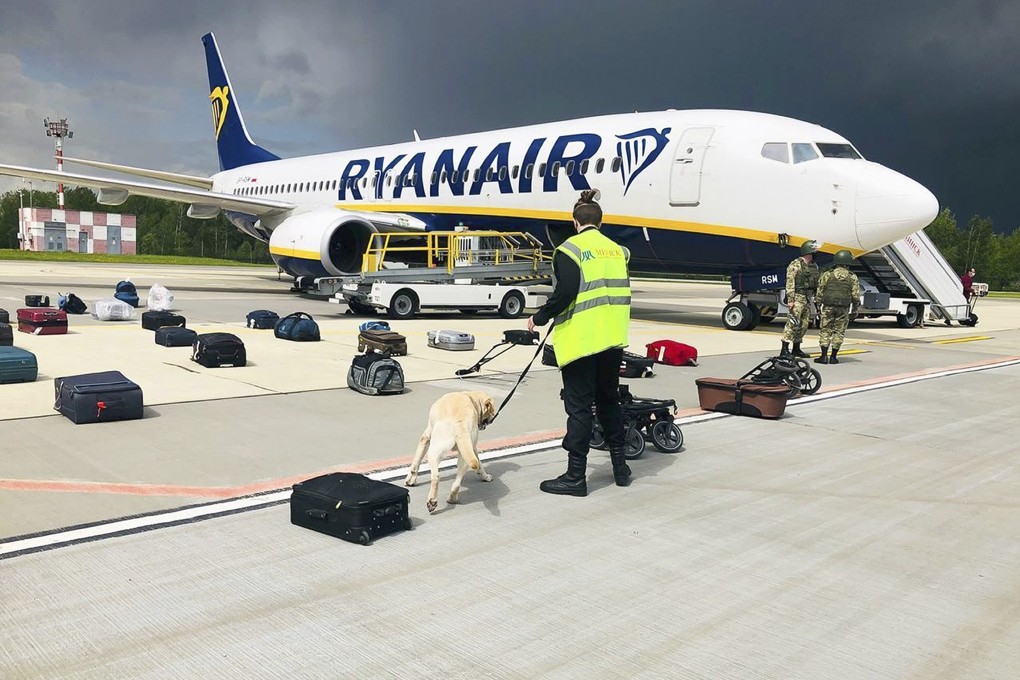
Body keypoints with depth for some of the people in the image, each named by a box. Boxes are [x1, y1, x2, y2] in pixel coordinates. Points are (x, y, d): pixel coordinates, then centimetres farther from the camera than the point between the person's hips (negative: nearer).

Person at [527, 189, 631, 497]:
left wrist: (539, 318, -3)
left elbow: (565, 294, -17)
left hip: (580, 340, -6)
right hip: (612, 340, 6)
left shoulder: (570, 249, -8)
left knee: (579, 407, -1)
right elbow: (621, 292, 16)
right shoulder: (616, 249, 10)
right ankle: (620, 466, 27)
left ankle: (575, 477, 5)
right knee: (609, 401, 19)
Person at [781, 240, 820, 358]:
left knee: (804, 324, 9)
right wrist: (790, 300, -19)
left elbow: (816, 284, 20)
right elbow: (790, 283, -14)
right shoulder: (795, 265, -9)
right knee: (793, 324, -11)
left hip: (808, 298, 8)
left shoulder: (814, 266, 15)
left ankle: (796, 349, 17)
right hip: (797, 297, -8)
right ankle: (784, 349, -8)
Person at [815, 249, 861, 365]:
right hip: (843, 309, 1)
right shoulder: (852, 277, 2)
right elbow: (856, 295, 1)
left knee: (825, 330, 4)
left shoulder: (827, 275, 0)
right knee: (838, 331, 7)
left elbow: (820, 292, 1)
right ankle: (833, 357, 7)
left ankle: (824, 356, -2)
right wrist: (855, 309, 11)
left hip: (828, 307, -1)